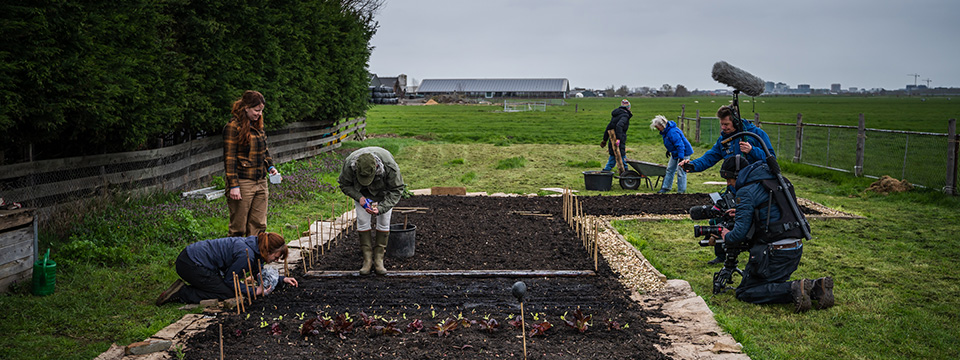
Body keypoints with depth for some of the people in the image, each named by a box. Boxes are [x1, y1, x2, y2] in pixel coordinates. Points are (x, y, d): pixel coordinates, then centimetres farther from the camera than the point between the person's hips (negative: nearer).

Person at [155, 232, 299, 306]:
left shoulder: (255, 247, 7)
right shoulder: (246, 254, -22)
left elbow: (260, 276, 23)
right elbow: (229, 280, -12)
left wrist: (282, 279, 16)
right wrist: (254, 291, -10)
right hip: (190, 264, -10)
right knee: (229, 293, -7)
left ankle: (181, 289, 8)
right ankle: (182, 293, -8)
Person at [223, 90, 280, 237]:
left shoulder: (257, 125, 13)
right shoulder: (233, 127, -11)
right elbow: (229, 158, -13)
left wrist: (270, 167, 8)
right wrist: (233, 185, -17)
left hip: (260, 181, 8)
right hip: (242, 183, -8)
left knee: (259, 225, 9)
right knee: (238, 227, 0)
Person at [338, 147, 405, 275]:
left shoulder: (390, 167, -40)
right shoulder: (349, 165, -35)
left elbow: (396, 190, -26)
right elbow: (344, 185, -14)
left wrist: (381, 208, -39)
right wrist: (359, 197, -32)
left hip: (384, 191, -1)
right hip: (361, 192, 1)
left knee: (383, 222, -7)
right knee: (362, 221, -7)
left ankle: (378, 260, 0)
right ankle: (367, 260, -1)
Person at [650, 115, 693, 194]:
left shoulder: (672, 132, -31)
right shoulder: (665, 131, 1)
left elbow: (680, 145, -32)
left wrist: (681, 157, -32)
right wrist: (668, 150, 30)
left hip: (683, 153, -11)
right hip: (675, 153, 11)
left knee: (681, 173, -6)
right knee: (669, 169, 16)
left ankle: (681, 191, 2)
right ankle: (666, 187, 26)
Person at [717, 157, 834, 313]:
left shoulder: (746, 191, -10)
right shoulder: (774, 179, 15)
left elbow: (740, 233, -13)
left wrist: (727, 237, 9)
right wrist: (741, 213, 32)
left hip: (775, 252, -9)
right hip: (796, 249, 9)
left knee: (744, 292, 1)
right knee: (773, 284, 25)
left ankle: (794, 289, -16)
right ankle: (815, 287, 4)